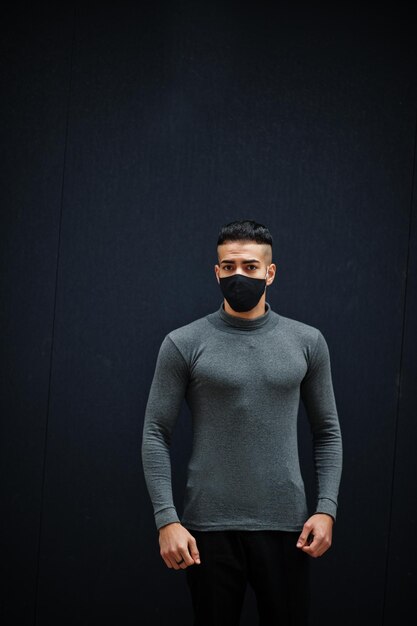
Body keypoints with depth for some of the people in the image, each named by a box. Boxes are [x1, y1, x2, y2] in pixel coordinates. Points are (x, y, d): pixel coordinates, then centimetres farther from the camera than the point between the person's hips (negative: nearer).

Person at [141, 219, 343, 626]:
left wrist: (326, 508, -3)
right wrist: (166, 519, -12)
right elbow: (156, 435, -2)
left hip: (284, 524, 2)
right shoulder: (184, 344, -2)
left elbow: (327, 431, 9)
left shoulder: (306, 342, 5)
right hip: (209, 526, -1)